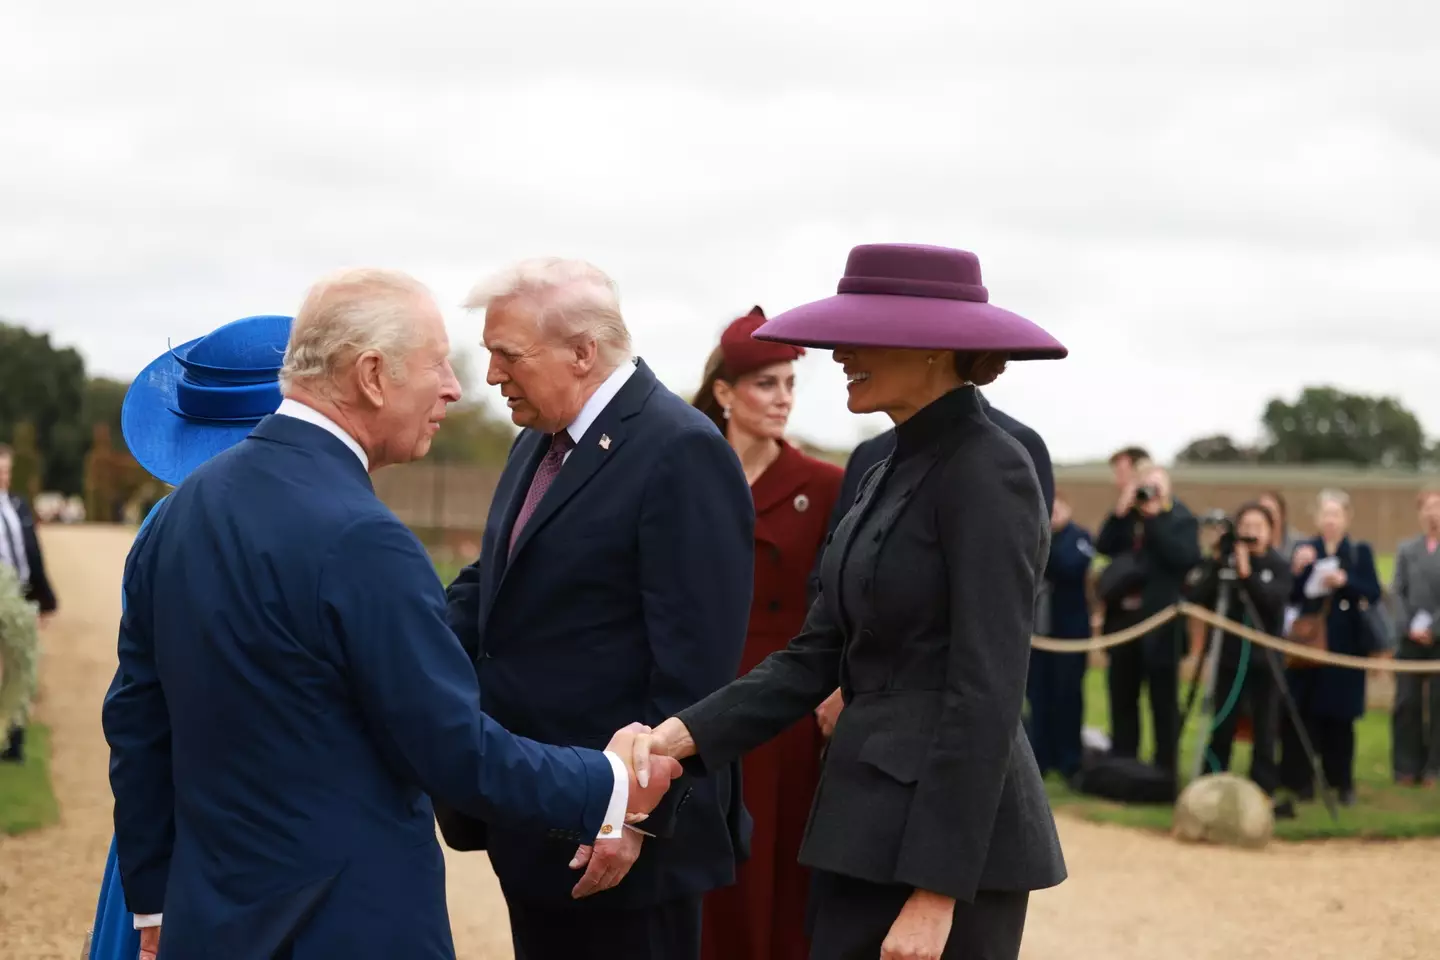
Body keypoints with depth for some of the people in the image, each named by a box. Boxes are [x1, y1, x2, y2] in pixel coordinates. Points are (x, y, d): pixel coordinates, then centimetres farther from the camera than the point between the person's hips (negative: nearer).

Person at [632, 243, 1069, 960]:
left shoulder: (986, 471, -14)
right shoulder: (898, 471, 13)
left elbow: (986, 695, -19)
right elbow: (819, 655, 11)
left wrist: (937, 890, -21)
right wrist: (687, 732, -2)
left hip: (948, 835, -9)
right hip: (867, 820, 9)